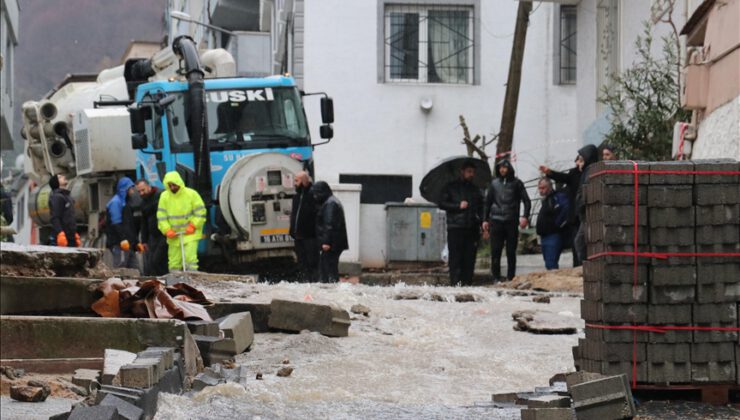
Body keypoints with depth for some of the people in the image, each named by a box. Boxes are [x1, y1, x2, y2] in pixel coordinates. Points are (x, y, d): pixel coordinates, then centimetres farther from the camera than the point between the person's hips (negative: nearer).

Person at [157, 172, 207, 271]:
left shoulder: (191, 194, -6)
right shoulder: (164, 196, 2)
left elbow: (200, 212, -3)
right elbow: (161, 216, 4)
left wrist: (193, 226, -12)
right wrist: (167, 230, -7)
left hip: (190, 234, -3)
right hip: (174, 236, 3)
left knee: (190, 259, -16)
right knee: (174, 262, 4)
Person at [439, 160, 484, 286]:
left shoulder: (475, 190, 20)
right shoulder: (451, 187, 8)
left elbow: (481, 208, 21)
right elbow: (442, 204, 2)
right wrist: (458, 206, -10)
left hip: (472, 228, 4)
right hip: (455, 227, -4)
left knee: (469, 258, 0)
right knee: (455, 257, -8)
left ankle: (467, 282, 2)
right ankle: (455, 282, -11)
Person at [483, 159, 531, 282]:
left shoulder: (516, 183, 7)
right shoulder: (494, 183, 13)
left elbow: (526, 201, 4)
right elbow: (488, 202, 17)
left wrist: (525, 216, -10)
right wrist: (485, 220, 9)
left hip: (512, 221, -1)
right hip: (496, 220, 1)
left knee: (511, 251, 0)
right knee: (495, 251, -4)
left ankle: (511, 278, 5)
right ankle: (496, 277, -1)